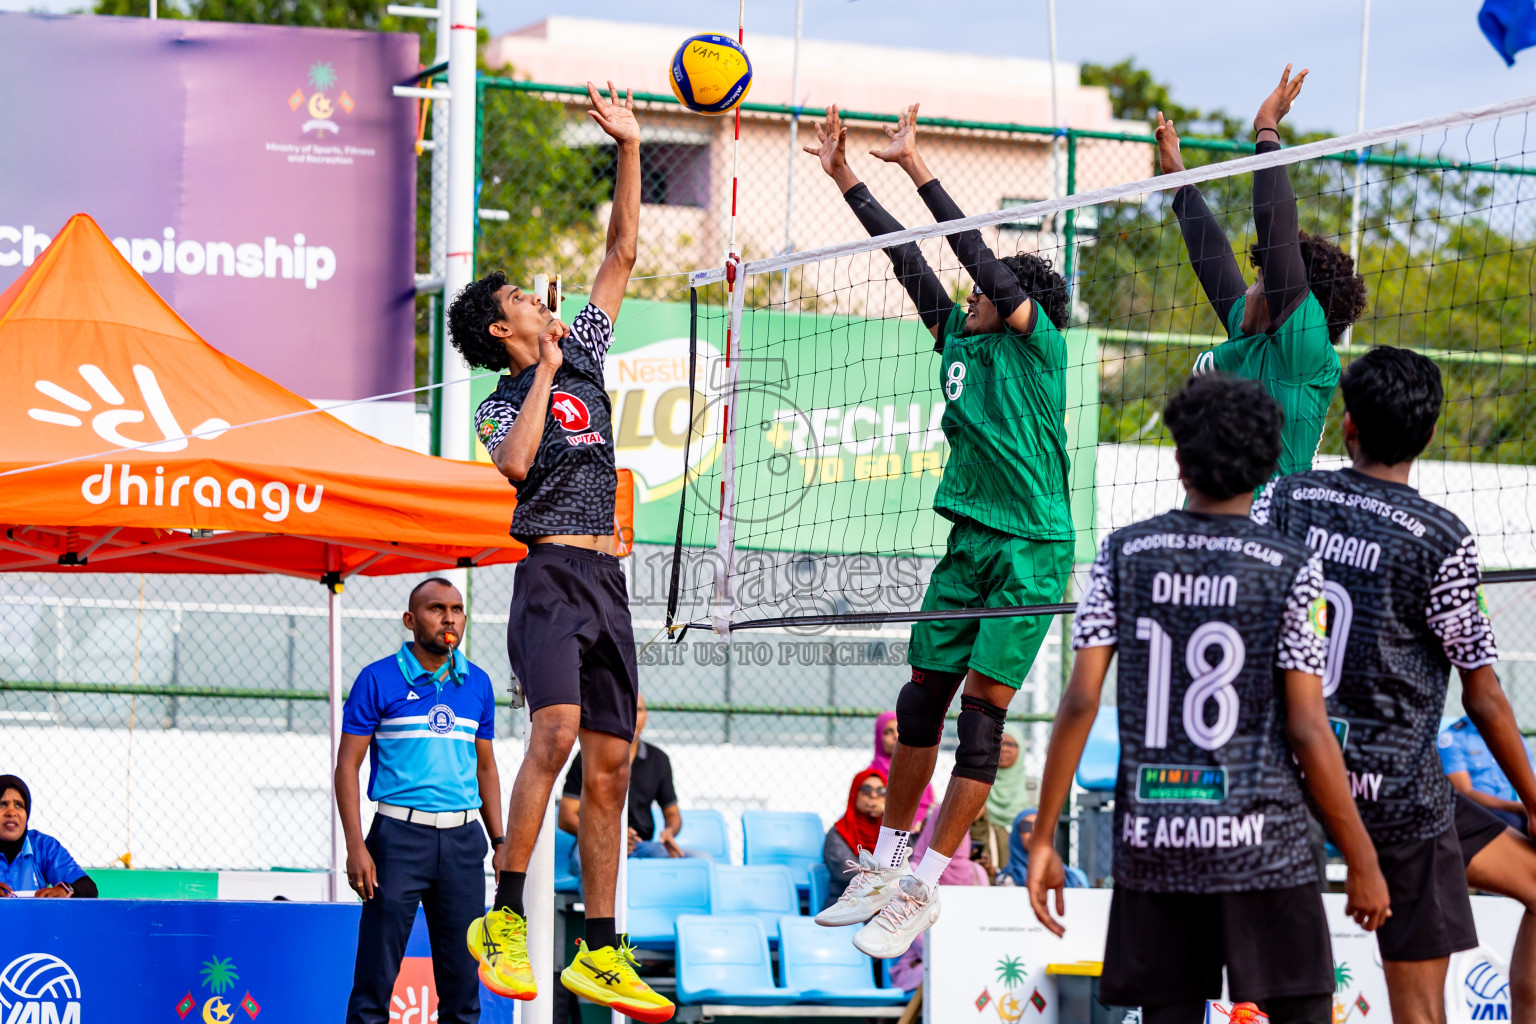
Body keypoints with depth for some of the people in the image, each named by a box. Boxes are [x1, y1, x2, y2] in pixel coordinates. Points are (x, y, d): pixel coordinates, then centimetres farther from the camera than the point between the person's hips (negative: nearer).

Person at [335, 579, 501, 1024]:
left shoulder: (477, 683, 11)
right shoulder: (378, 680, -2)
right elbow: (347, 765, -3)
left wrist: (500, 842, 11)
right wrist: (355, 847, -12)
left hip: (462, 840, 4)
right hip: (400, 835, -4)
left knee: (462, 979, 5)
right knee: (377, 975, -5)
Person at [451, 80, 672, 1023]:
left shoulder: (583, 355, 19)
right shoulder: (503, 403, 3)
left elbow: (622, 255, 20)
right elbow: (516, 463, -19)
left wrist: (630, 149, 16)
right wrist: (544, 378, -11)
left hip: (609, 583, 6)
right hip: (553, 576, -6)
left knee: (611, 766, 2)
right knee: (556, 734, -24)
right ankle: (505, 918, -21)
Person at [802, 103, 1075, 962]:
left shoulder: (1038, 342, -5)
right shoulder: (958, 337, 12)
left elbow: (980, 255, -15)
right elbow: (909, 258, 14)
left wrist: (915, 166, -16)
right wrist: (846, 176, 14)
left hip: (1034, 545, -7)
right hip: (970, 537, 7)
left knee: (982, 713, -7)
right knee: (923, 698, 7)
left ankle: (923, 886, -5)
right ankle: (886, 861, 18)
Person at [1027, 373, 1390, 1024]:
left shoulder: (1124, 555, 3)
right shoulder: (1291, 569, -4)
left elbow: (1080, 703, -2)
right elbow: (1308, 731, -8)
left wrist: (1042, 840, 3)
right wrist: (1362, 863, 0)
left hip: (1151, 846, 3)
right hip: (1261, 847, -3)